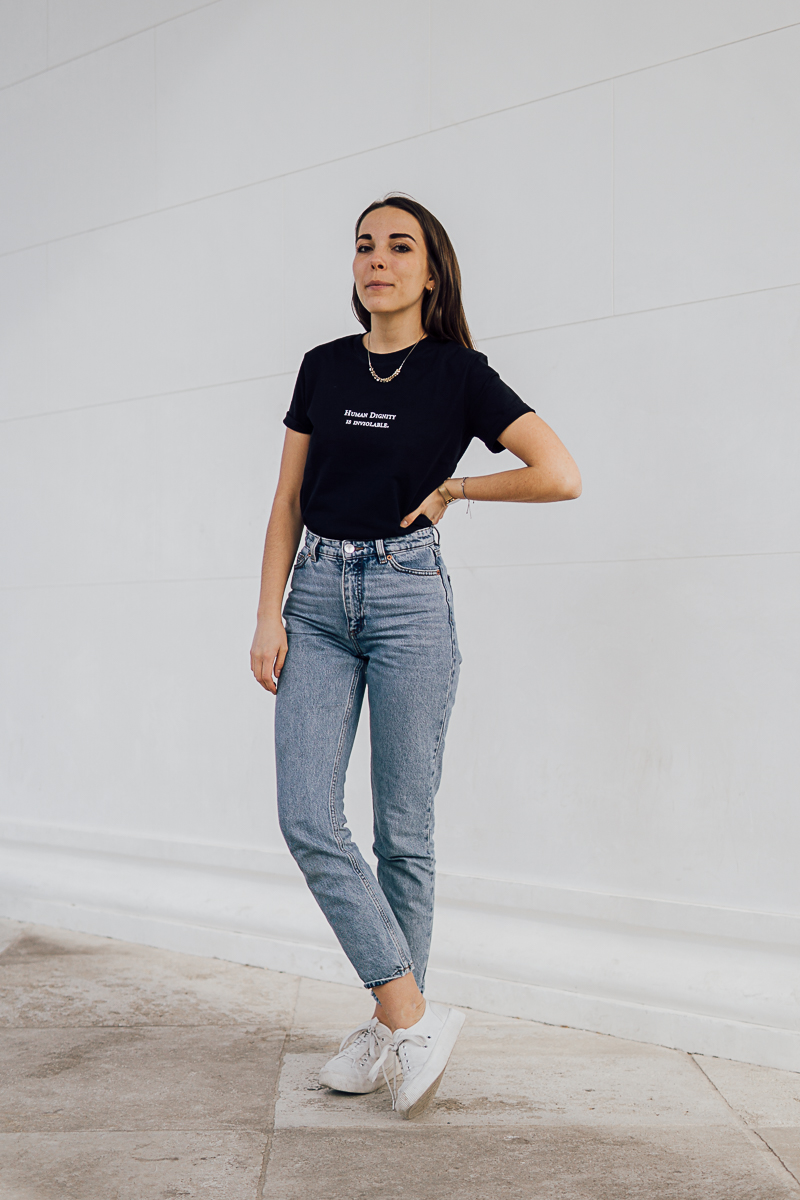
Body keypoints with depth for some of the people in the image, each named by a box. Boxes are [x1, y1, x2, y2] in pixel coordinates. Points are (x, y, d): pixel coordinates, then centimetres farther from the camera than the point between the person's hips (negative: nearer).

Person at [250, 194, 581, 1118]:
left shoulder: (459, 373, -1)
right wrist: (270, 616, 1)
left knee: (402, 829, 2)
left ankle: (394, 1025, 16)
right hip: (318, 598, 4)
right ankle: (413, 1020, 2)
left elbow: (562, 476, -9)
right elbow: (287, 504, 10)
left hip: (409, 598, -4)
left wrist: (451, 488, -1)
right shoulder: (324, 368, 11)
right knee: (306, 818, -6)